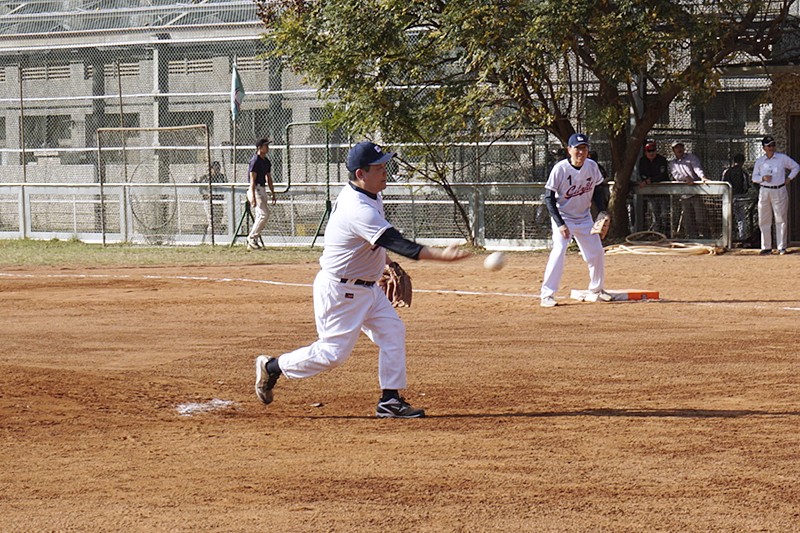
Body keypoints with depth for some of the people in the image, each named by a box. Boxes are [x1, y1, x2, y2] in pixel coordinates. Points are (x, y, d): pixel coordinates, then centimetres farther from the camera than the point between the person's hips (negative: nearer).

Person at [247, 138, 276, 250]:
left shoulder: (266, 162, 15)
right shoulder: (255, 160, -13)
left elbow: (269, 179, 22)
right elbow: (252, 179, -18)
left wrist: (273, 194, 19)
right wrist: (253, 197, -24)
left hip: (263, 190, 9)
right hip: (256, 190, -9)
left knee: (261, 216, 7)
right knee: (264, 214, -16)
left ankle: (252, 242, 11)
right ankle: (252, 238, -9)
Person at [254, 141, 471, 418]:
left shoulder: (369, 197, 2)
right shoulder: (358, 210, -30)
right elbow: (396, 243, -38)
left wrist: (386, 264, 15)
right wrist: (442, 255, -44)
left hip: (368, 288, 10)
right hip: (338, 291, -10)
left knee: (392, 332, 0)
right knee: (334, 351, -3)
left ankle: (390, 400, 4)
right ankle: (271, 367, 15)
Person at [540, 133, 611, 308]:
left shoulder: (592, 166, -7)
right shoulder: (560, 169, -21)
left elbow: (597, 192, 8)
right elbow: (549, 198, -18)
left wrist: (603, 213, -5)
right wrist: (560, 224, -24)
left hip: (584, 217, 5)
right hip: (563, 217, -5)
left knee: (597, 253, 8)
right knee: (558, 251, -22)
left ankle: (597, 289, 29)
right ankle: (547, 294, -19)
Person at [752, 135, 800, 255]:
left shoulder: (783, 158, 3)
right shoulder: (759, 161, 7)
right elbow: (754, 178, 9)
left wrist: (788, 179, 2)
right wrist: (763, 178, -11)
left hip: (779, 191, -2)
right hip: (764, 191, 2)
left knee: (781, 220, -3)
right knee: (764, 221, 2)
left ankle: (782, 247, 1)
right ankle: (766, 247, 8)